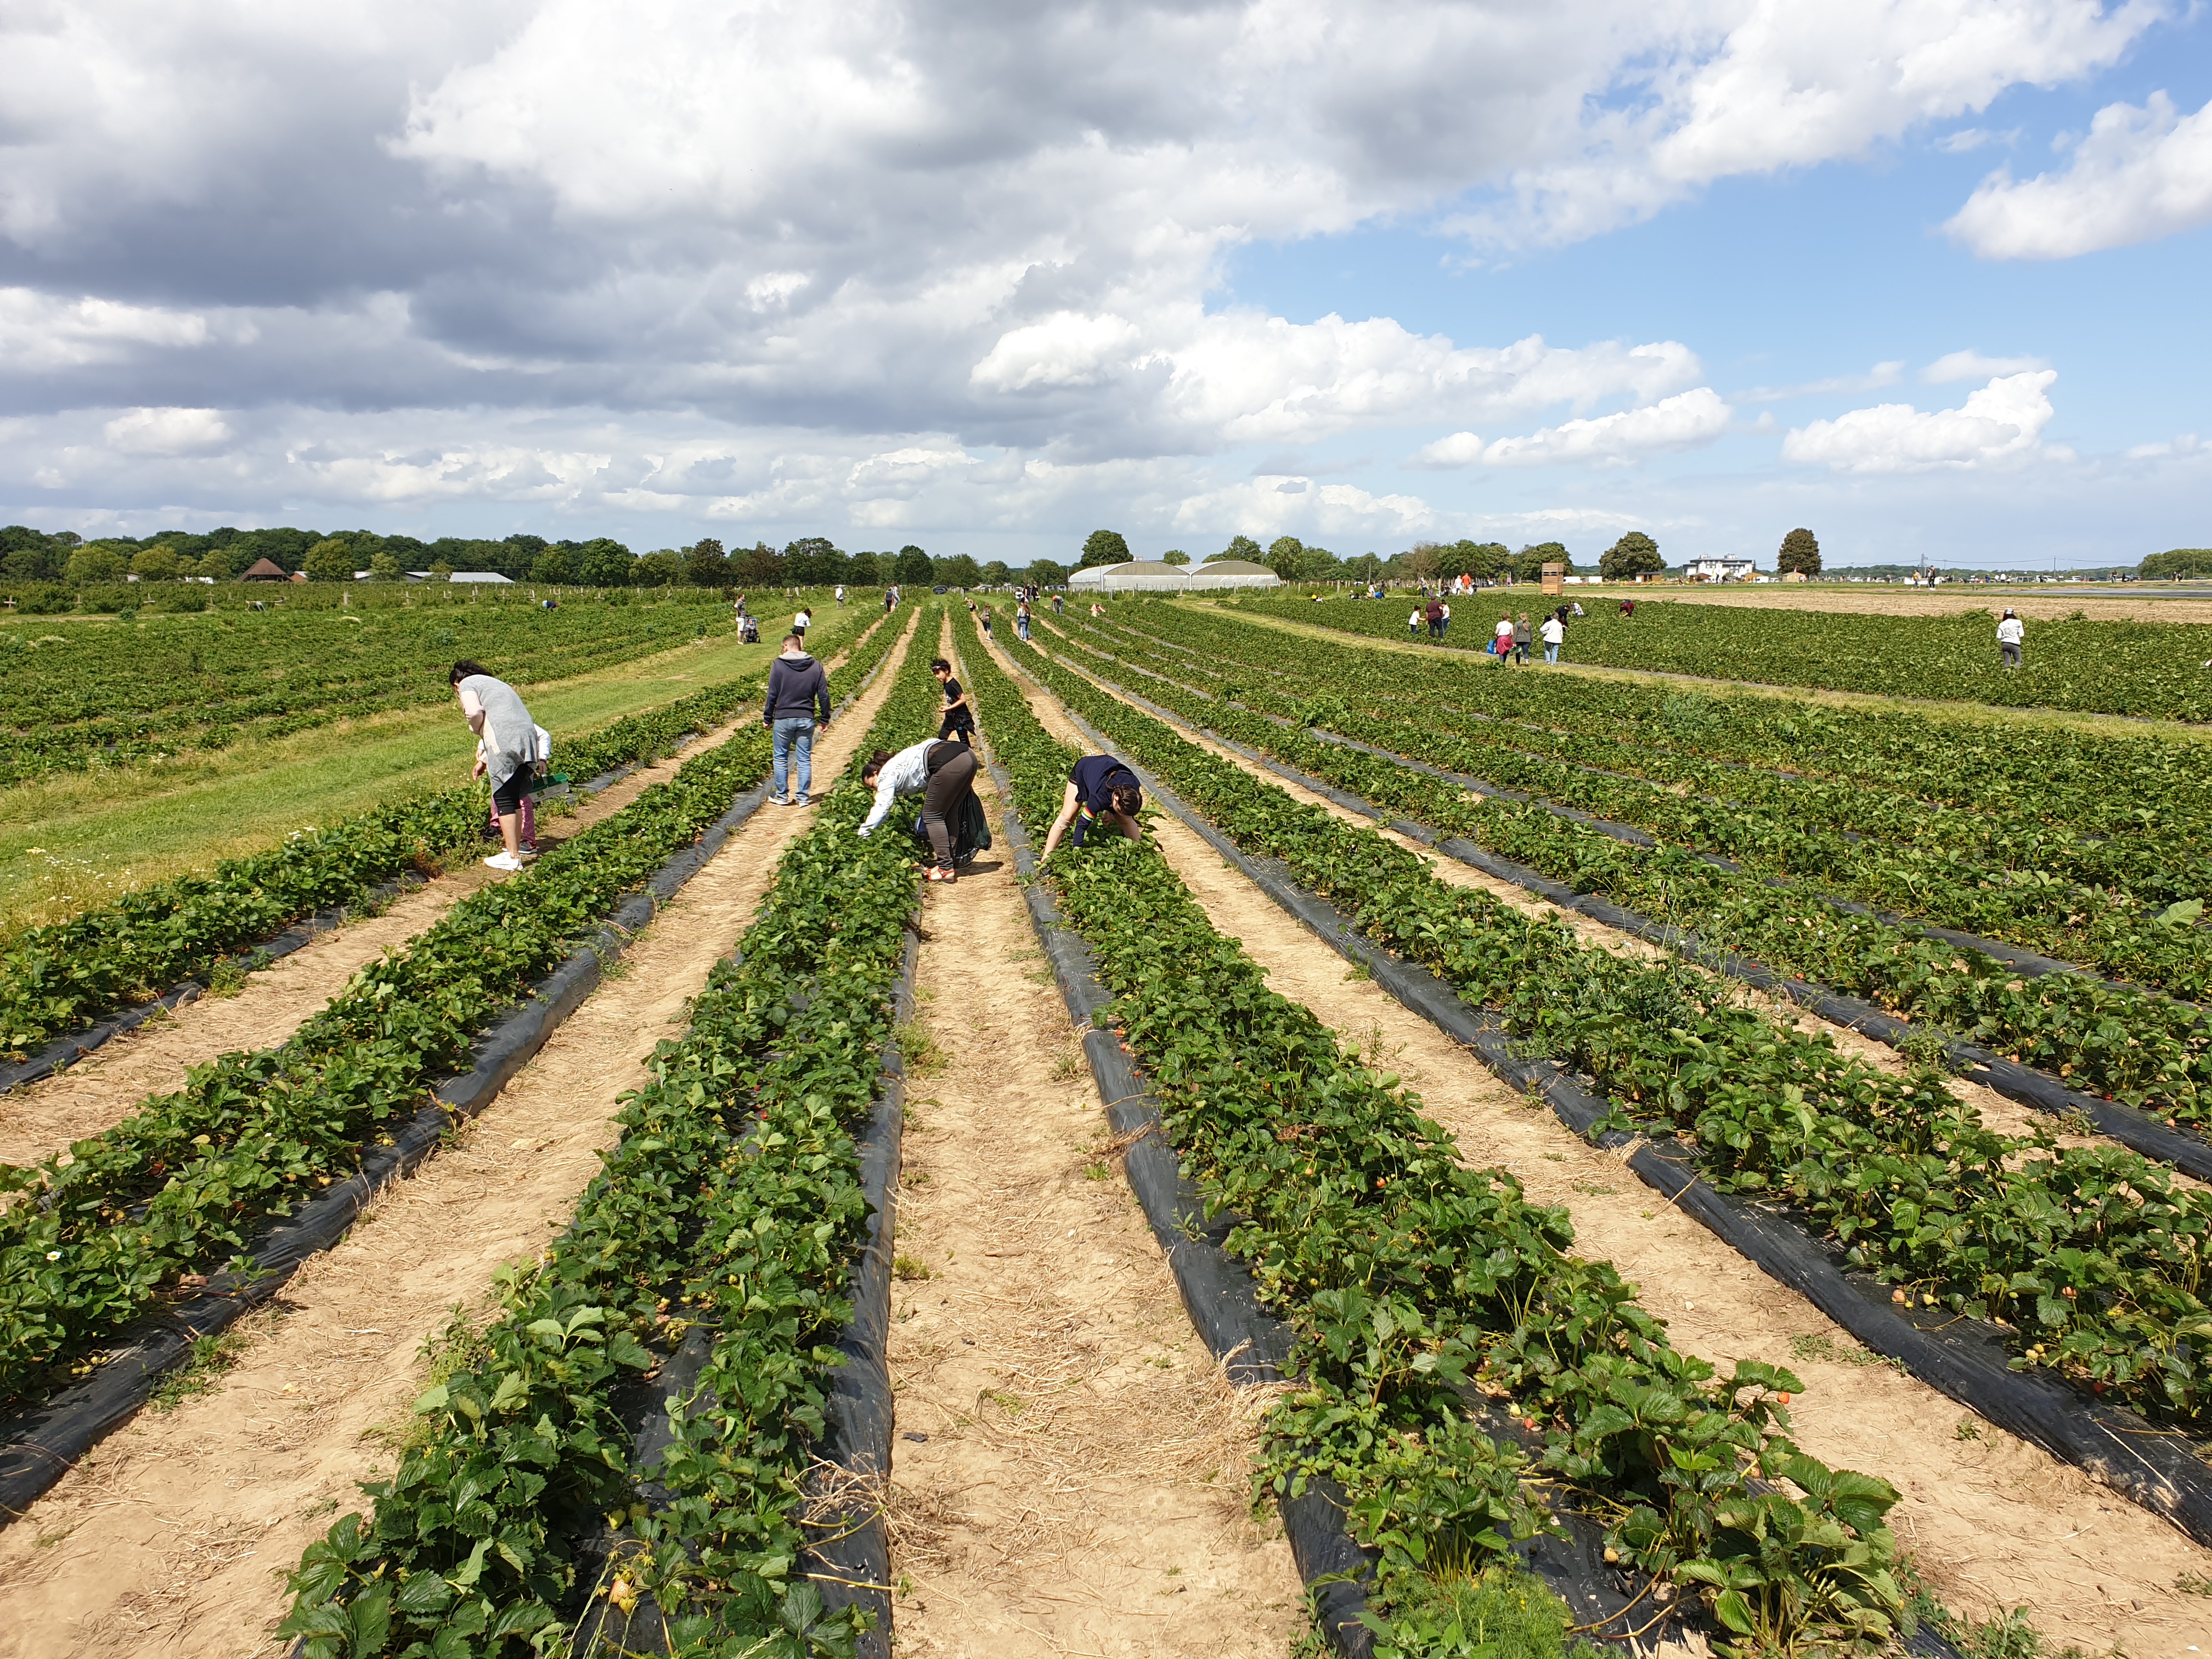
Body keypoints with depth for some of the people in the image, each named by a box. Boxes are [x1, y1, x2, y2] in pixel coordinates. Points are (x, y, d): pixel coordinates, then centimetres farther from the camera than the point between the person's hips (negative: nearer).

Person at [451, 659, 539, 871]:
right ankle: (516, 847, 23)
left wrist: (480, 734, 10)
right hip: (528, 739, 8)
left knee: (504, 800, -2)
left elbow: (474, 713, -9)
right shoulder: (496, 684, 35)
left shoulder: (468, 683, 11)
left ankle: (512, 857, -2)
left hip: (506, 742, -8)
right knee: (514, 798, 17)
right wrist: (483, 760, 31)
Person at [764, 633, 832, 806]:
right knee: (805, 759, 9)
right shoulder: (816, 666, 3)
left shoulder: (778, 665, -6)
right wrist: (825, 719, 11)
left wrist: (767, 718, 4)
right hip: (807, 720, 2)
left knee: (781, 758, 11)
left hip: (783, 719, -2)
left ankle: (782, 796, 17)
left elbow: (772, 694, -5)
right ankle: (802, 797, 10)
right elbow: (823, 695, 3)